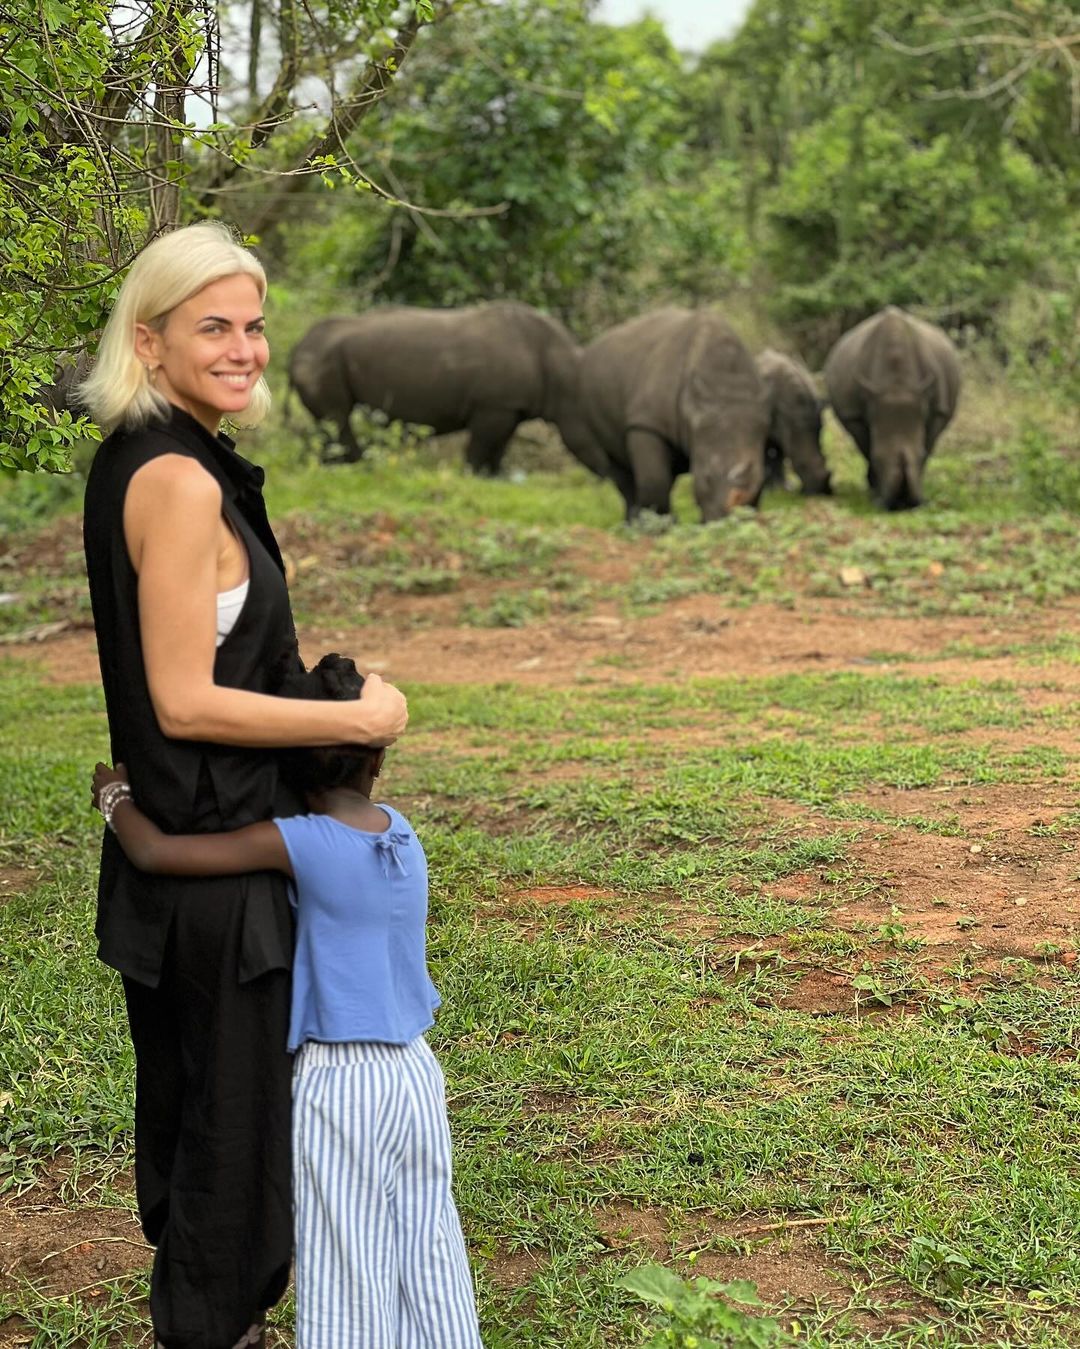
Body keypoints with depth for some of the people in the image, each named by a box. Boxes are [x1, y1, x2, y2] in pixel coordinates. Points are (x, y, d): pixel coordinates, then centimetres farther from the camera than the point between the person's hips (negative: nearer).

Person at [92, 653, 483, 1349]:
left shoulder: (297, 843, -17)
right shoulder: (399, 828, 2)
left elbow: (155, 852, -19)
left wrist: (116, 794, 0)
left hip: (337, 1082, -6)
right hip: (415, 1069, 6)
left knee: (346, 1271, 2)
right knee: (429, 1260, 12)